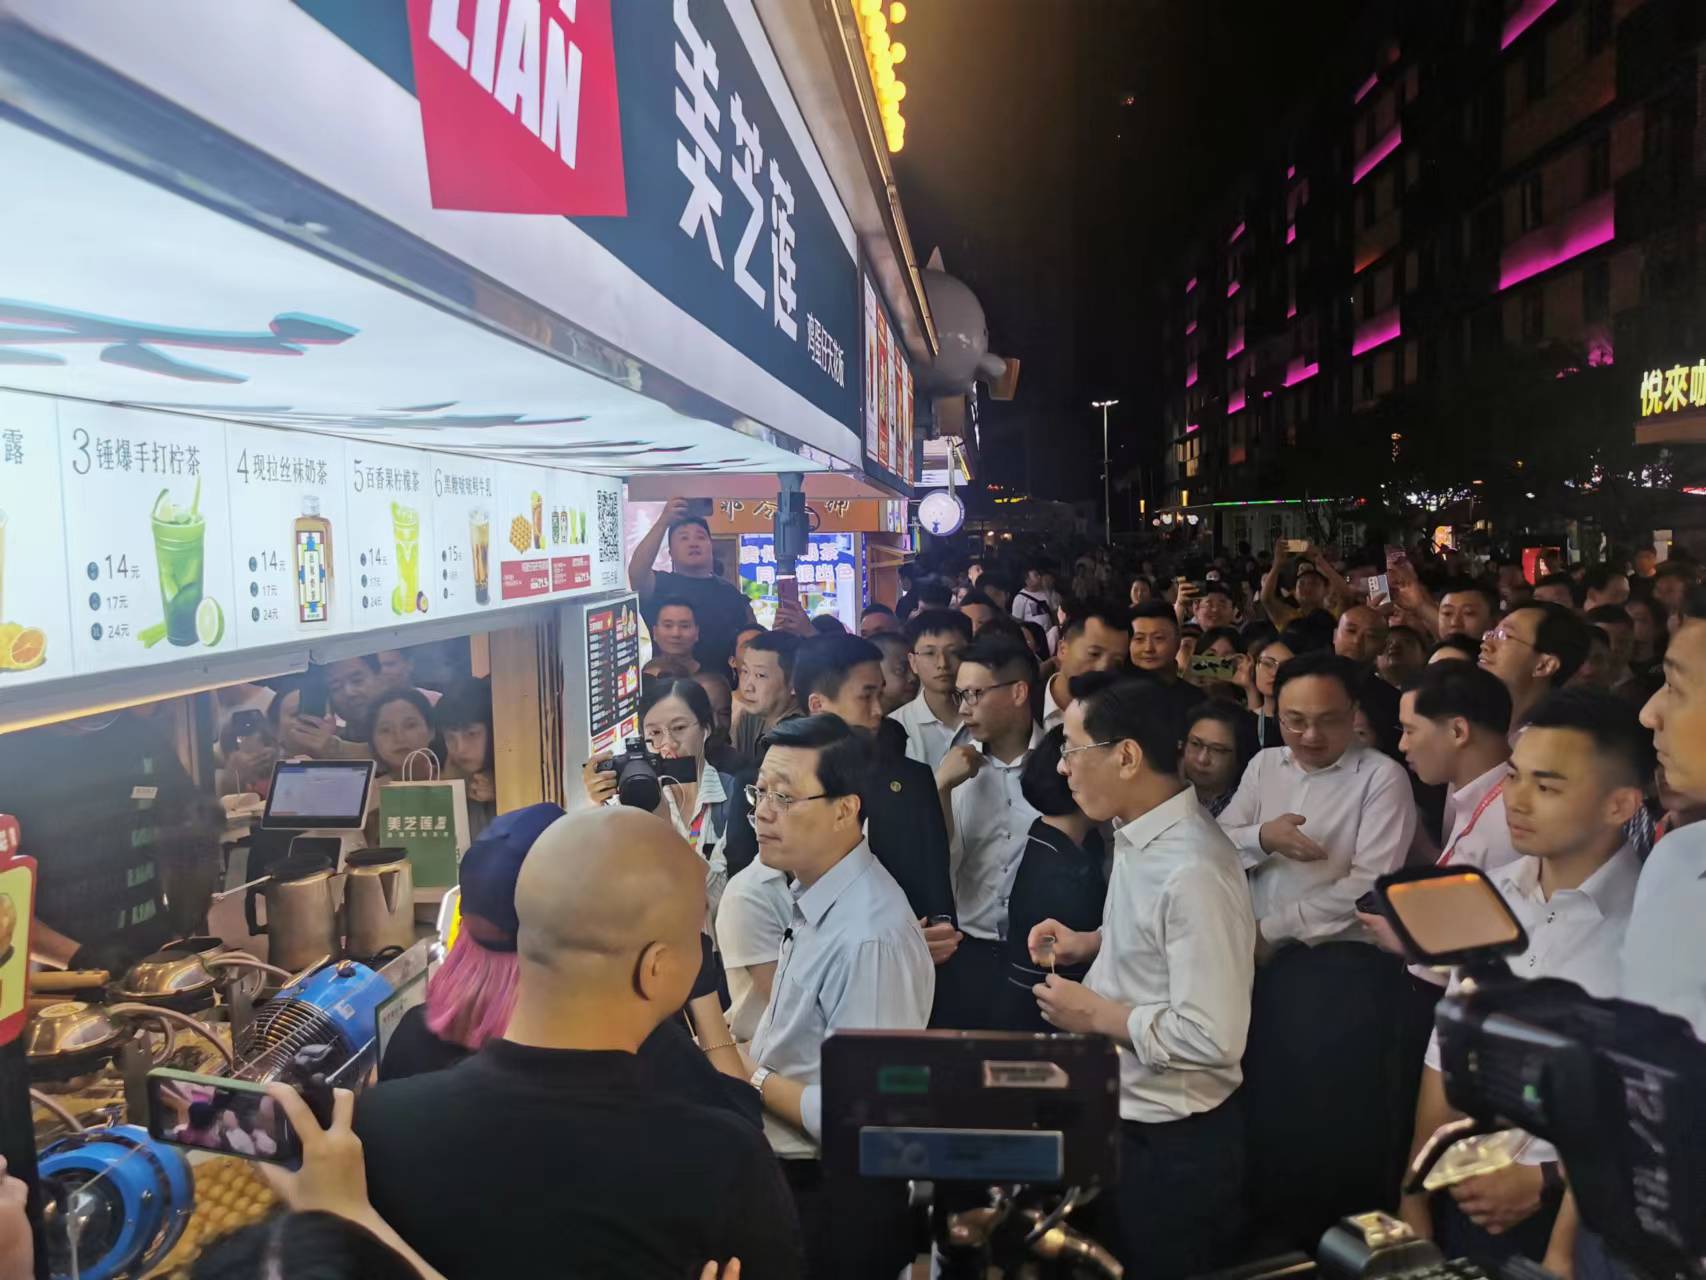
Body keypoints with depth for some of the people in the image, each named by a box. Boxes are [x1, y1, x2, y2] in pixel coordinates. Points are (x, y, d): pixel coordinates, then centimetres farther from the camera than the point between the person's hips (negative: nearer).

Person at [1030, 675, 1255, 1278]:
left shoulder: (1192, 871, -29)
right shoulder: (1137, 833, 0)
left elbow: (1213, 1038, -30)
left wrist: (1095, 1014, -20)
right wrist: (1091, 942, 3)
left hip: (1170, 1141, -8)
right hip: (1118, 1114, 8)